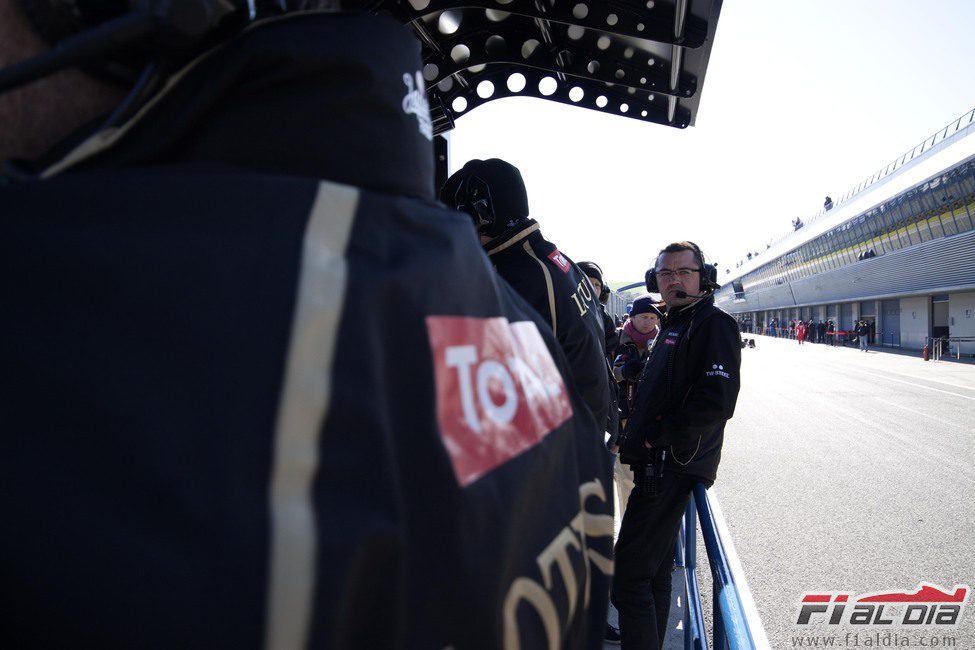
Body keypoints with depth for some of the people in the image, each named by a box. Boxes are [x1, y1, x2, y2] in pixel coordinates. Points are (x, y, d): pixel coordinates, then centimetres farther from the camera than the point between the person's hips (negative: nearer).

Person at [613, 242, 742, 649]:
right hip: (661, 464, 10)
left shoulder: (713, 324, -11)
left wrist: (654, 437, -16)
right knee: (654, 568, 19)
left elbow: (717, 402, -23)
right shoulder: (673, 325, 18)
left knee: (629, 573, -9)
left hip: (673, 466, -10)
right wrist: (637, 436, 9)